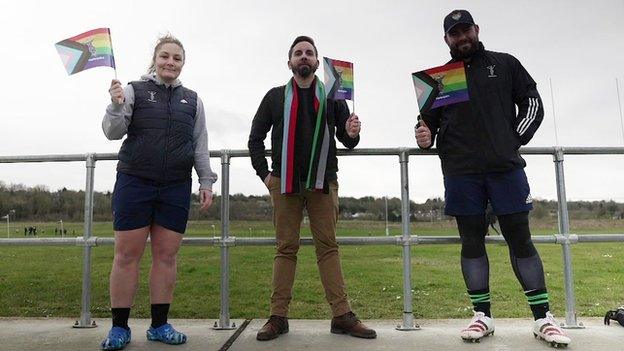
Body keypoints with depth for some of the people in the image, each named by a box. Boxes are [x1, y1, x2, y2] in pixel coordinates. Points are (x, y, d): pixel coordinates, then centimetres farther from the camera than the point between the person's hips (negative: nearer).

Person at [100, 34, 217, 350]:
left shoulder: (192, 100, 13)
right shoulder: (134, 91, 5)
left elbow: (200, 146, 13)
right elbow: (113, 132, -1)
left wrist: (206, 183, 8)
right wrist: (117, 106, -19)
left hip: (176, 187, 2)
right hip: (134, 182, -2)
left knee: (166, 255, 4)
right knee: (127, 254, 1)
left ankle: (159, 325, 16)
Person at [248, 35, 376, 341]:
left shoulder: (332, 96, 12)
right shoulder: (275, 96, 11)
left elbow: (346, 139, 9)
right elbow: (255, 138, 13)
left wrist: (352, 134, -15)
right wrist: (263, 172, 3)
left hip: (323, 181, 0)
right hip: (284, 182, 0)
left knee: (328, 246, 0)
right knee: (286, 248, 2)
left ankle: (342, 315, 2)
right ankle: (278, 316, 7)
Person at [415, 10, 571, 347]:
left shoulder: (505, 64, 14)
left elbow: (532, 102, 13)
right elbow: (428, 119, 12)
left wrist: (516, 139, 1)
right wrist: (424, 135, -10)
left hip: (506, 167, 0)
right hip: (461, 172, 1)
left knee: (520, 238, 1)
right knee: (472, 241, 4)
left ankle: (542, 317, 12)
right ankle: (482, 315, 14)